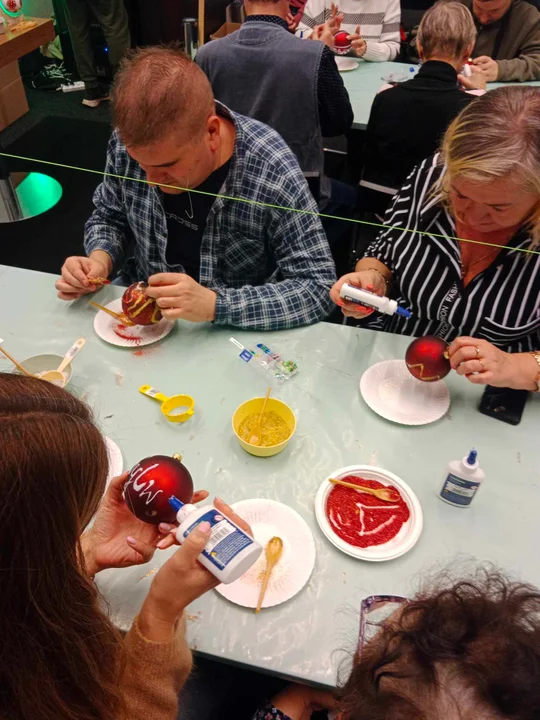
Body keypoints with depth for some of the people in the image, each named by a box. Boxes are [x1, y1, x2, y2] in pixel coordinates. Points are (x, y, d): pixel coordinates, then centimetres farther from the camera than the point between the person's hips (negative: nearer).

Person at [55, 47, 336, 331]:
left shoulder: (274, 175, -25)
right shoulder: (128, 142, -12)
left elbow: (319, 288, -22)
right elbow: (109, 217, 6)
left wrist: (215, 304, -31)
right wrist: (100, 260, -15)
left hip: (232, 336, -2)